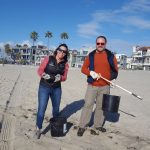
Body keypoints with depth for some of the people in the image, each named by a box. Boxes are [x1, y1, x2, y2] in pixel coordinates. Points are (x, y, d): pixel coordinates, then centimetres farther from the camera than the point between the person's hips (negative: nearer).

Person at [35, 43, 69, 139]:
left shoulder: (65, 64, 1)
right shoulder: (48, 59, -7)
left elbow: (65, 77, 2)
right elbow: (40, 70, -6)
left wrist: (59, 78, -20)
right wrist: (45, 75, -26)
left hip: (57, 88, 4)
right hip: (44, 87, -3)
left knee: (56, 108, 17)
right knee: (42, 108, -7)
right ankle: (38, 129, 7)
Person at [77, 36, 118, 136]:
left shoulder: (111, 56, 4)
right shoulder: (91, 55, 4)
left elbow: (115, 70, 8)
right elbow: (83, 69, 4)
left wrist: (109, 78, -7)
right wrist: (91, 72, -15)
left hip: (105, 87, 1)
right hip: (92, 86, 0)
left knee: (100, 107, 8)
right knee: (88, 105, -3)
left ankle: (97, 127, 21)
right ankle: (82, 127, 7)